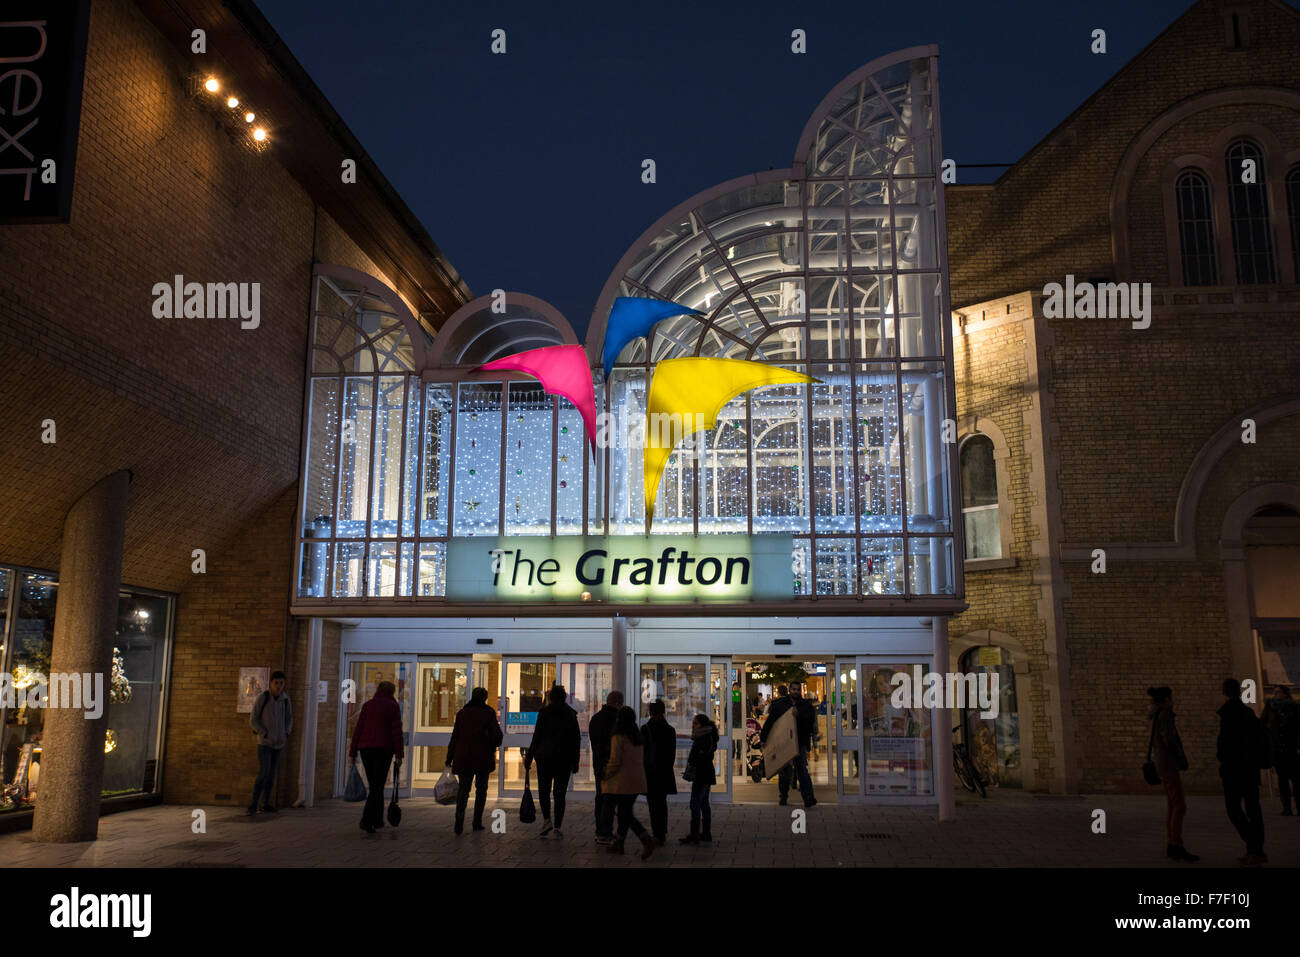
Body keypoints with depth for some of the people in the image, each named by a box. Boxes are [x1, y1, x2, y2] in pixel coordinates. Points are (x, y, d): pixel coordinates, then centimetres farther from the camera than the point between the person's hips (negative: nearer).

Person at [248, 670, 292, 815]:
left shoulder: (285, 699, 0)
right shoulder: (262, 697, -13)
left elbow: (289, 720, 12)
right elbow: (253, 720, -9)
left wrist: (286, 735, -5)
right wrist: (266, 735, -17)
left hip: (278, 743, 5)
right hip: (264, 742, -5)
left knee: (271, 774, 9)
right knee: (263, 773, -15)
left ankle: (265, 804, 17)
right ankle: (253, 804, -7)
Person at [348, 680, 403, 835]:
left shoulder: (367, 705, 9)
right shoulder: (393, 706, 1)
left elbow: (358, 729, 4)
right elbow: (397, 731, -6)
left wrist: (352, 752, 6)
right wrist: (399, 755, -5)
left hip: (366, 748, 4)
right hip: (384, 748, -4)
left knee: (375, 785, 16)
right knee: (377, 786, -4)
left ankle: (377, 819, 20)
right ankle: (366, 820, -20)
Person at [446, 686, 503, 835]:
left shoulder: (462, 713, 4)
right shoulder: (489, 713, -2)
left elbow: (455, 736, 4)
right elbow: (496, 735, -3)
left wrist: (449, 758, 8)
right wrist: (493, 747, 18)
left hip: (463, 757, 1)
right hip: (483, 757, -1)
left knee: (463, 788, 3)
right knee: (481, 789, 10)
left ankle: (459, 817, -20)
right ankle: (477, 822, 10)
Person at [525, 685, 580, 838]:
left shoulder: (544, 713, -4)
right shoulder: (571, 714, 3)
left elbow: (537, 737, -6)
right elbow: (576, 739, 4)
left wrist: (529, 758, 1)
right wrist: (575, 762, 10)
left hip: (545, 757, -2)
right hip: (564, 760, 2)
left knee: (544, 790, 10)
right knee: (560, 793, 7)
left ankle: (547, 820, -7)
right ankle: (557, 826, 3)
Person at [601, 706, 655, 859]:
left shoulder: (618, 738, -13)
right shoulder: (637, 737, 10)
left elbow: (615, 762, -15)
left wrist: (605, 776, 0)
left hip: (623, 781, -7)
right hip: (637, 781, 8)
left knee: (625, 814, -4)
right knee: (624, 812, 17)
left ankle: (647, 840, -18)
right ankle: (619, 843, 24)